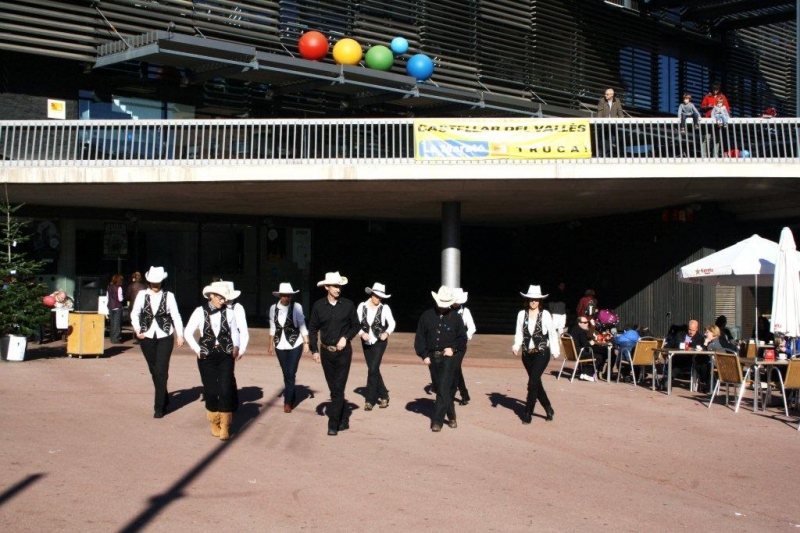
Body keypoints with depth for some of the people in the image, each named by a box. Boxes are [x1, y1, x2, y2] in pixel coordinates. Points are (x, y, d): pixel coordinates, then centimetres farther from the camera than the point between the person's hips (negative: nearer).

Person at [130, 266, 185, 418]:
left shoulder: (168, 296, 0)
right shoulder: (142, 295, 3)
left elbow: (176, 316, -2)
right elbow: (134, 313, 1)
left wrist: (180, 334, -8)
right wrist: (137, 329, -12)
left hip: (164, 337, -2)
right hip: (147, 337, 2)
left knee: (161, 372, -8)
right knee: (154, 371, 13)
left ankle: (159, 407, -3)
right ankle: (164, 399, 33)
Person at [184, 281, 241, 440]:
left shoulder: (229, 313, -1)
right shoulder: (200, 312, -2)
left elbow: (235, 332, 8)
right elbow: (188, 332, 5)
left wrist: (236, 347, -8)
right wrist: (197, 350, 0)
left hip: (226, 356, 0)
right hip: (207, 357, 0)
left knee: (226, 390, -8)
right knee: (211, 390, 3)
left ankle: (225, 426, 3)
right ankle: (214, 423, 23)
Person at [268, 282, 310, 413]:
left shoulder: (297, 307, -11)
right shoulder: (273, 308, 0)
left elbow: (302, 326, -5)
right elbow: (272, 328, 9)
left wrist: (306, 343, -8)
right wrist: (271, 344, 10)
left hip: (295, 345, -3)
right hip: (280, 345, 3)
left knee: (291, 374, -4)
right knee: (286, 374, 11)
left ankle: (288, 402, 6)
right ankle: (292, 398, 29)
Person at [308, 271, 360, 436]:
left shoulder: (348, 305, -4)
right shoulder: (318, 306, -1)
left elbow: (356, 326, 5)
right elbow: (313, 329, 5)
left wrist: (346, 337, -11)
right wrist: (314, 350, 0)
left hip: (343, 352, -2)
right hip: (326, 352, 2)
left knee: (338, 389, -5)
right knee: (334, 389, 11)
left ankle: (333, 424, -1)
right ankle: (344, 418, 25)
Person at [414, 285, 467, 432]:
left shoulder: (455, 317, -2)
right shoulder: (427, 315, 2)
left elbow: (463, 337, 6)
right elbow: (420, 337, 6)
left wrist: (453, 348, -10)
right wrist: (424, 355, -1)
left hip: (448, 357, -3)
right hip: (433, 357, 3)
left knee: (443, 389, -10)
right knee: (445, 389, 13)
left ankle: (437, 421, -8)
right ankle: (451, 417, 27)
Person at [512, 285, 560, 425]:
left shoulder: (545, 315, -6)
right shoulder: (522, 314, 2)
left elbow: (552, 333, 2)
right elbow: (519, 333, 4)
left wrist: (555, 350, 3)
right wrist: (516, 346, -12)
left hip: (542, 353, -4)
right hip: (527, 354, 4)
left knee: (533, 383, -11)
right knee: (536, 382, 12)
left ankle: (528, 414, -2)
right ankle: (548, 409, 30)